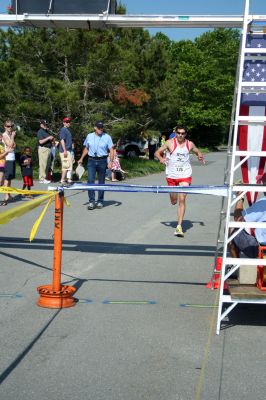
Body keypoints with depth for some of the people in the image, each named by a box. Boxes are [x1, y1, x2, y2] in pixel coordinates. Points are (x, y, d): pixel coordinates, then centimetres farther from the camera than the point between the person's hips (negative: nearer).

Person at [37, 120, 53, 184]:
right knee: (43, 164, -10)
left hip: (48, 149, 10)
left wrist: (51, 139, 11)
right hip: (43, 149, -9)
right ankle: (42, 179, -8)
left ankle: (45, 178, 15)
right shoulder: (40, 132, -8)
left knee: (47, 165, 10)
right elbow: (41, 141, -18)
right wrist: (48, 138, -18)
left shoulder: (46, 131, 21)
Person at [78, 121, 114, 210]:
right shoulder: (89, 136, 7)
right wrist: (81, 158, 15)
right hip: (91, 161, 1)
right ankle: (91, 201, -7)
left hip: (102, 161, -1)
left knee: (101, 182, 6)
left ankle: (100, 201, 17)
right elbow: (86, 148, 19)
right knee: (90, 180, -10)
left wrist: (110, 162, -15)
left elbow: (111, 150, -3)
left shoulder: (107, 137, 0)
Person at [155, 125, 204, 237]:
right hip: (171, 175, 0)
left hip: (185, 175, 0)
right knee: (173, 201, 11)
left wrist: (200, 157, -3)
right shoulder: (170, 143, -2)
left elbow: (198, 152, 20)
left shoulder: (190, 144, 3)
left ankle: (179, 226, -11)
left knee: (182, 199, -13)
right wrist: (161, 158, -20)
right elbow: (157, 152, 2)